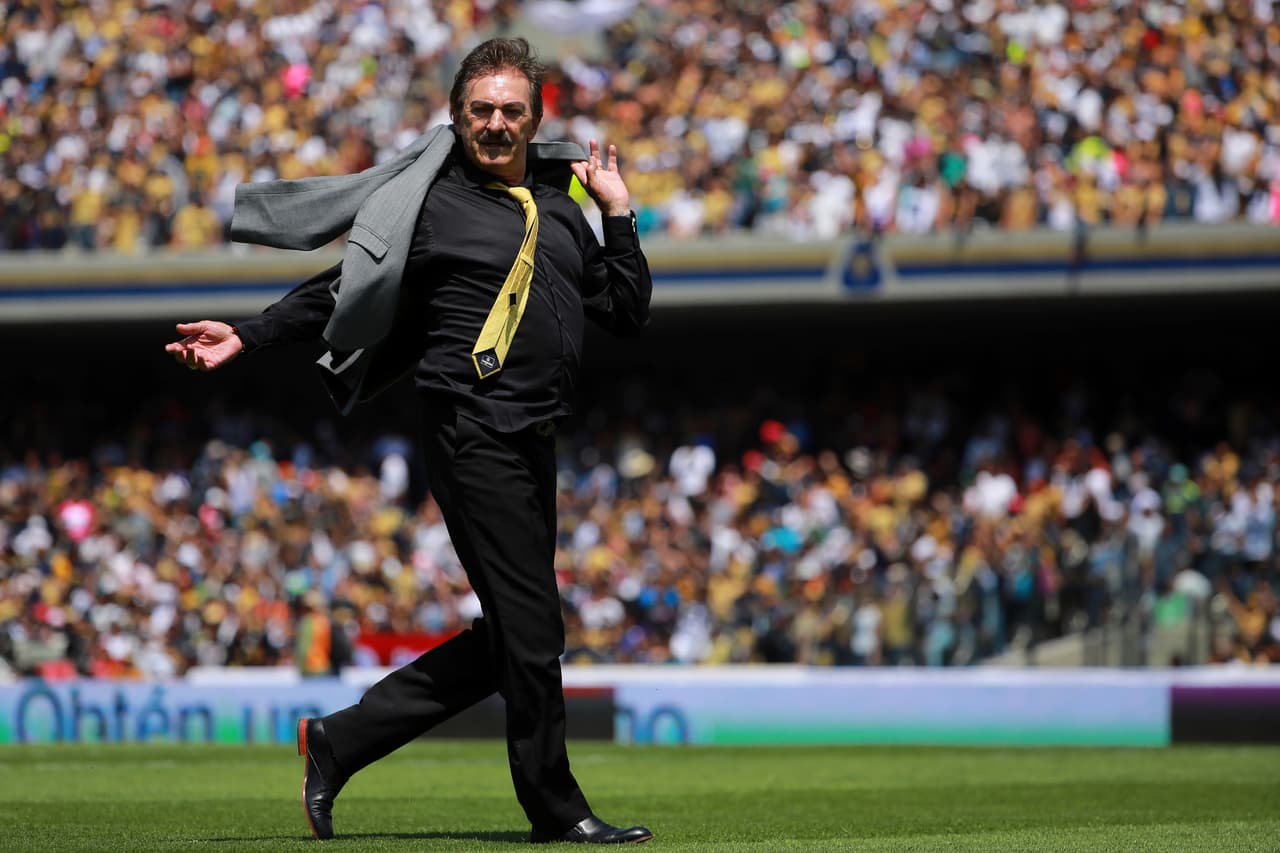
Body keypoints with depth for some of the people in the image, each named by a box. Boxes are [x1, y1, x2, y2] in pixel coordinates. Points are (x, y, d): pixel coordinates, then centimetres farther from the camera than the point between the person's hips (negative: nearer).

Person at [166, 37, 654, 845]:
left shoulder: (562, 210, 18)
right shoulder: (429, 203, -1)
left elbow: (629, 314, 18)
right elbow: (341, 287, 5)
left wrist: (619, 212, 12)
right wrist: (247, 336, -2)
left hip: (532, 442, 8)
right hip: (473, 434, -8)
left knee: (508, 640, 9)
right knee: (530, 630, -6)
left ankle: (340, 741, 17)